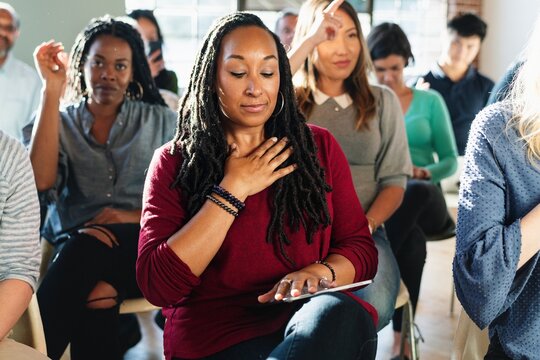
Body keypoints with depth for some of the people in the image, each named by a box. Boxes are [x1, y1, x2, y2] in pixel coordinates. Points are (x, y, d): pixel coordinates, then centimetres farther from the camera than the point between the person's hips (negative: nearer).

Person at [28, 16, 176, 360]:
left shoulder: (162, 122, 14)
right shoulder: (62, 120, 14)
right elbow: (42, 180, -7)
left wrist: (135, 216, -13)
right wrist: (52, 90, -5)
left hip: (143, 247, 0)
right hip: (75, 245, 0)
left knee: (87, 252, -34)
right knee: (95, 294, -37)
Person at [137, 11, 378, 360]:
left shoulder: (319, 147, 13)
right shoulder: (175, 161, 5)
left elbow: (361, 248, 10)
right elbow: (157, 286, -7)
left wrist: (319, 273, -14)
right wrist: (233, 190, -8)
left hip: (313, 321, 3)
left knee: (340, 313, -34)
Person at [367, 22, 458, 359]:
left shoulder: (430, 101, 10)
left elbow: (450, 161, 7)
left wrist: (425, 173, -16)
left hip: (424, 199, 0)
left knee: (415, 190, -41)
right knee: (412, 238, -39)